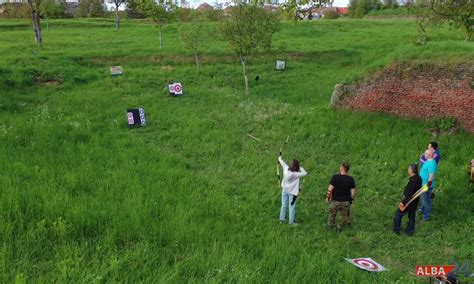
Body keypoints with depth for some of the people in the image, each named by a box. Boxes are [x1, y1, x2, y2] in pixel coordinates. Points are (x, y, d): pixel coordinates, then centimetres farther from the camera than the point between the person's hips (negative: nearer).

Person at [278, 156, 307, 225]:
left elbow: (283, 164, 7)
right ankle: (291, 222, 17)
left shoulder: (286, 169, -14)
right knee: (291, 207, 8)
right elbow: (305, 173, -21)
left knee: (284, 205, 19)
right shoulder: (296, 174, -28)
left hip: (284, 190, 5)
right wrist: (301, 168, -5)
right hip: (292, 192, -5)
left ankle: (282, 219, 32)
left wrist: (280, 159, 28)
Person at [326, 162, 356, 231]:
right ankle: (340, 227, 34)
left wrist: (328, 197, 0)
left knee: (332, 213, 23)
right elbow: (353, 192, -7)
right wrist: (351, 199, 10)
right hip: (346, 202, 1)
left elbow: (330, 189, -15)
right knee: (344, 215, 21)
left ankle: (330, 225, 40)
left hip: (335, 201, -1)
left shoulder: (335, 177, -17)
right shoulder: (351, 179, -9)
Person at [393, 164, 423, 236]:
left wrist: (403, 202, -21)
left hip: (409, 202, -8)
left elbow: (409, 194, -29)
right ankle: (410, 231, 34)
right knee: (411, 216, 21)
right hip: (415, 201, 8)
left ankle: (396, 230, 22)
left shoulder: (412, 181, -31)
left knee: (398, 214, 10)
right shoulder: (419, 178, -3)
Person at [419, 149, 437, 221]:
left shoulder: (432, 164, -28)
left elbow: (431, 177, -30)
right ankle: (423, 210, 48)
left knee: (426, 200, 4)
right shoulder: (428, 161, 4)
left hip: (426, 185, -10)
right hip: (423, 184, 10)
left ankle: (426, 216, 17)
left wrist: (427, 185, -30)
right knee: (423, 198, 28)